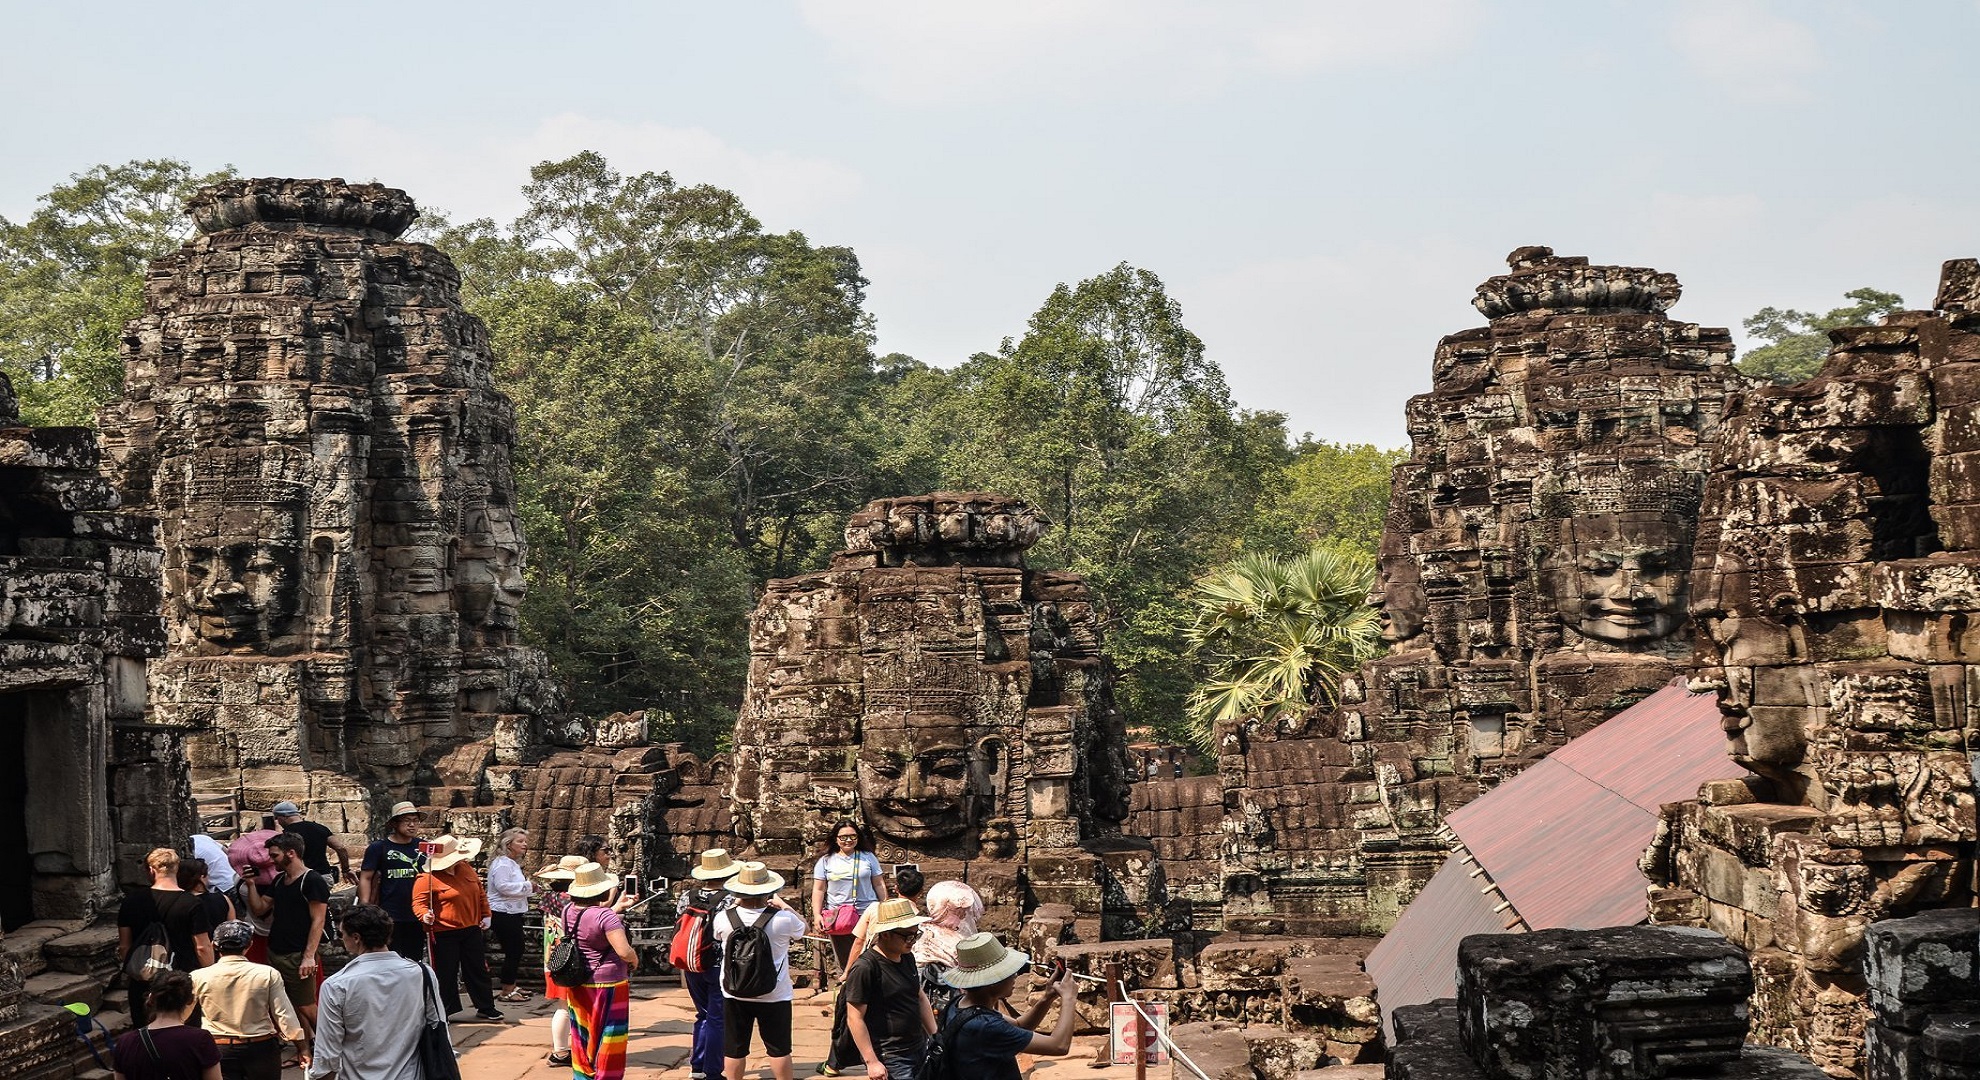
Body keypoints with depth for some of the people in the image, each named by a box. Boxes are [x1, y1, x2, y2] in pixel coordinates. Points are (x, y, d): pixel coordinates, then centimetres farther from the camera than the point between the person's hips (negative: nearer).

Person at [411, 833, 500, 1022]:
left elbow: (480, 893, 17)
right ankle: (443, 1011, 17)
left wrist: (486, 914, 13)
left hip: (471, 929, 6)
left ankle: (485, 1008, 22)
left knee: (478, 970, 12)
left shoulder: (466, 869, 7)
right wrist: (425, 915, -35)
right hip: (445, 934, -6)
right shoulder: (427, 879, -15)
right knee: (446, 974, 2)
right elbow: (419, 902, -16)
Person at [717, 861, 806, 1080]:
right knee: (779, 1048, 10)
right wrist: (782, 904, 15)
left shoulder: (724, 919, -13)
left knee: (734, 1049, 12)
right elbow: (802, 925, 5)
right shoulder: (783, 919, -18)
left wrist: (737, 904, 18)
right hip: (774, 996, -2)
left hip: (735, 995, 2)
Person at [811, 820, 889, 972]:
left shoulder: (868, 857, 7)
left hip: (868, 914, 0)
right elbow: (818, 890, 4)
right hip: (838, 918, 0)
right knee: (845, 961, 3)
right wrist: (817, 915, -6)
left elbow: (879, 885, 10)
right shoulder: (825, 861, 5)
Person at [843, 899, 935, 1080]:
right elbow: (855, 1018, -16)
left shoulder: (907, 958, 8)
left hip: (920, 1049, 8)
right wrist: (872, 1062, -18)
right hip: (890, 1060, -8)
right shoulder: (864, 968, -17)